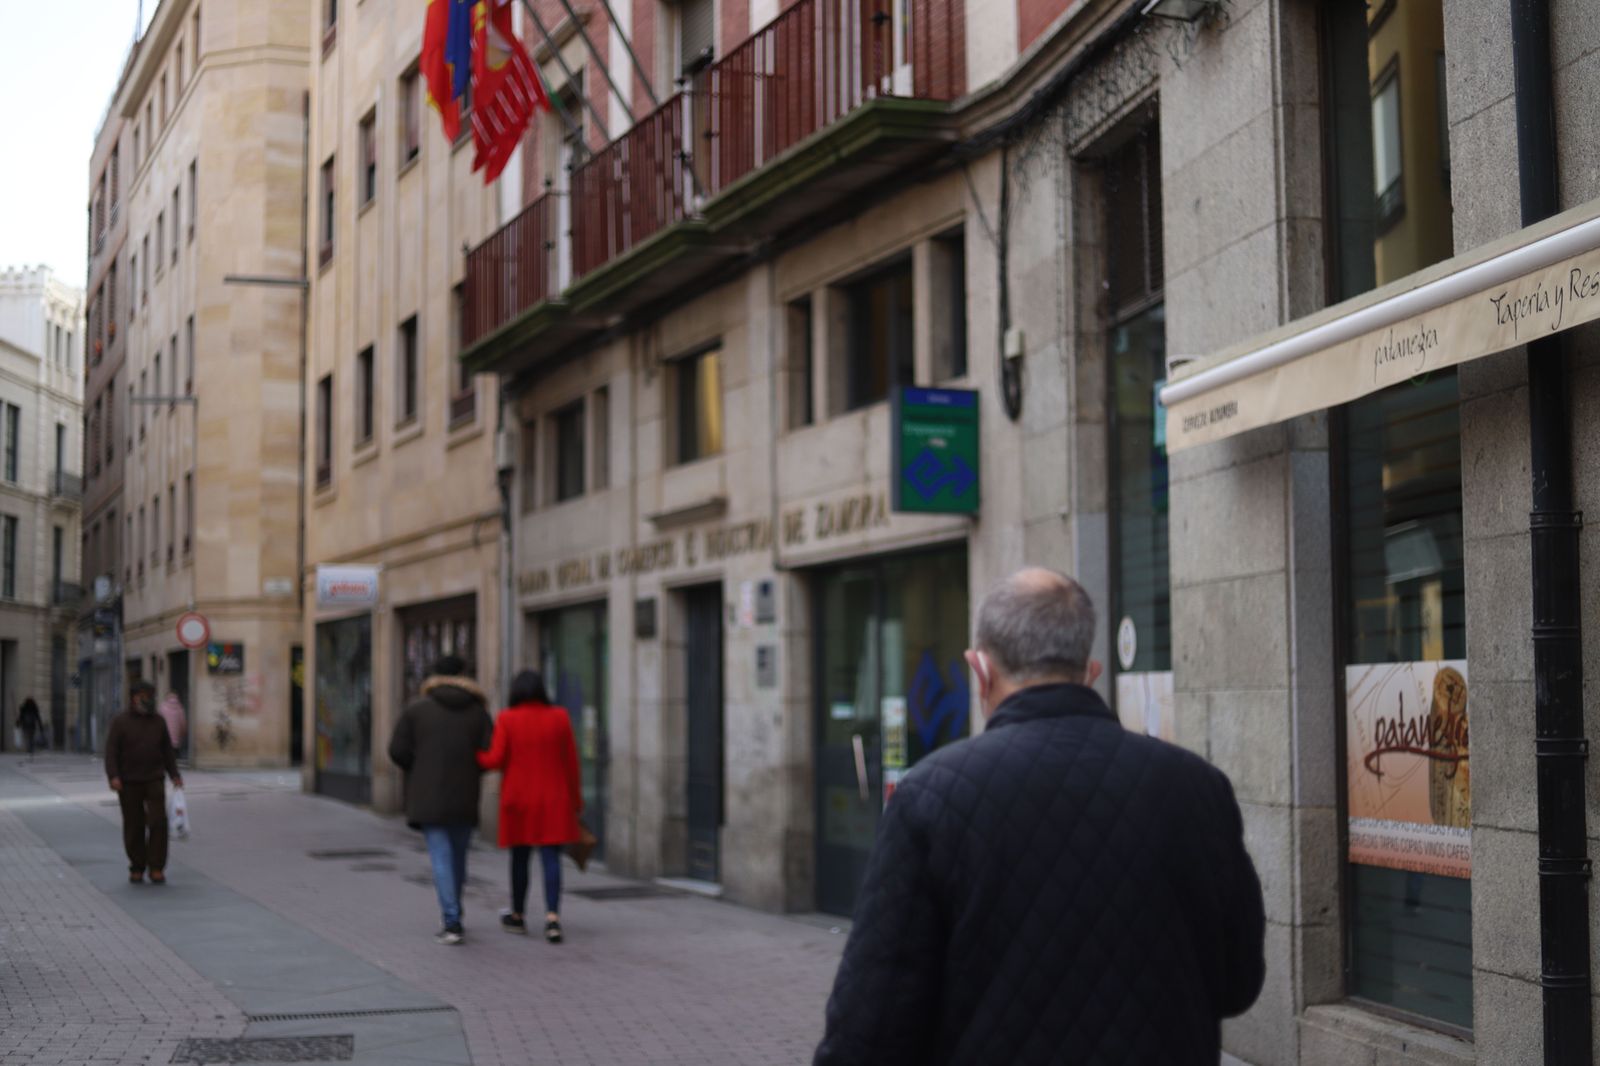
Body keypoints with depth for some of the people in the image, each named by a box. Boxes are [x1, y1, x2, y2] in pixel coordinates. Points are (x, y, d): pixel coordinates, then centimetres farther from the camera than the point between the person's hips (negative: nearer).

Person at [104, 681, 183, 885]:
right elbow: (111, 751, -8)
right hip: (129, 782, -2)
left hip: (154, 780, 2)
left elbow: (167, 750, 14)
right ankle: (137, 868, 17)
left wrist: (174, 774, 10)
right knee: (134, 826, 4)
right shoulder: (120, 722, -3)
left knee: (158, 822, -10)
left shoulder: (158, 721, 8)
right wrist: (113, 776, -20)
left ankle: (156, 868, -6)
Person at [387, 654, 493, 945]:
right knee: (459, 855, 17)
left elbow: (398, 750, -5)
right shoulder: (478, 711, 2)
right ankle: (453, 915, 26)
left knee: (441, 857, -3)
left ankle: (452, 922, -12)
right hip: (465, 799, 2)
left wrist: (419, 772, 12)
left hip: (429, 798, -2)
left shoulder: (416, 708, -1)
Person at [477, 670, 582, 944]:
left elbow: (495, 760, -11)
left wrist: (474, 755, 10)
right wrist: (575, 799, 9)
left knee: (520, 857, 13)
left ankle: (517, 917, 26)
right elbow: (570, 761, 0)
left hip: (519, 800, 0)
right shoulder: (559, 718, -2)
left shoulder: (507, 719, -7)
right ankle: (552, 918, -17)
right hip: (554, 801, 0)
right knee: (551, 858, -2)